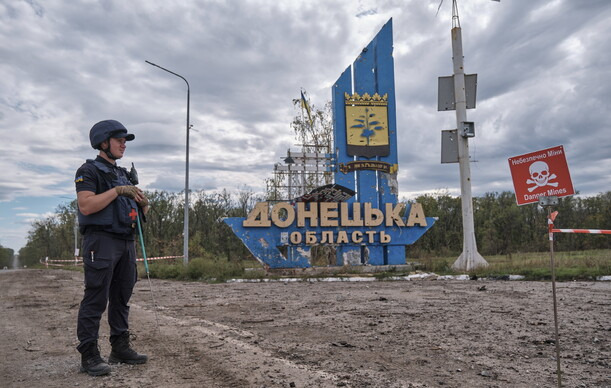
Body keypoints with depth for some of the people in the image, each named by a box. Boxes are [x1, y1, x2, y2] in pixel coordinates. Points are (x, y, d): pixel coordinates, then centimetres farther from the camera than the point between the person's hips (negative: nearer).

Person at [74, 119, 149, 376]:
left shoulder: (123, 174, 20)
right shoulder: (89, 171, -3)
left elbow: (137, 211, 22)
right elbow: (86, 206, -18)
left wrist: (143, 204, 0)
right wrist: (117, 191, -17)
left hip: (127, 242, 8)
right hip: (101, 241, -8)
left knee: (122, 298, 11)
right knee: (96, 300, -6)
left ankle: (120, 348, 19)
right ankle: (89, 356, 1)